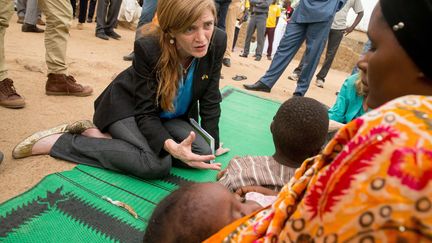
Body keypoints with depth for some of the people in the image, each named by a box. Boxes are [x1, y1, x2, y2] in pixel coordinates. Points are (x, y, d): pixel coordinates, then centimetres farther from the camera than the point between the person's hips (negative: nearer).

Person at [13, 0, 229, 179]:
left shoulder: (217, 42, -21)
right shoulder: (148, 48, -31)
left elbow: (210, 100, -10)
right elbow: (146, 113, -26)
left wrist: (211, 147, -11)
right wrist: (173, 147, -45)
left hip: (170, 116, 6)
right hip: (128, 106, -6)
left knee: (202, 152, -17)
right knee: (157, 164, -29)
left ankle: (103, 136, -9)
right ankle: (60, 141, -14)